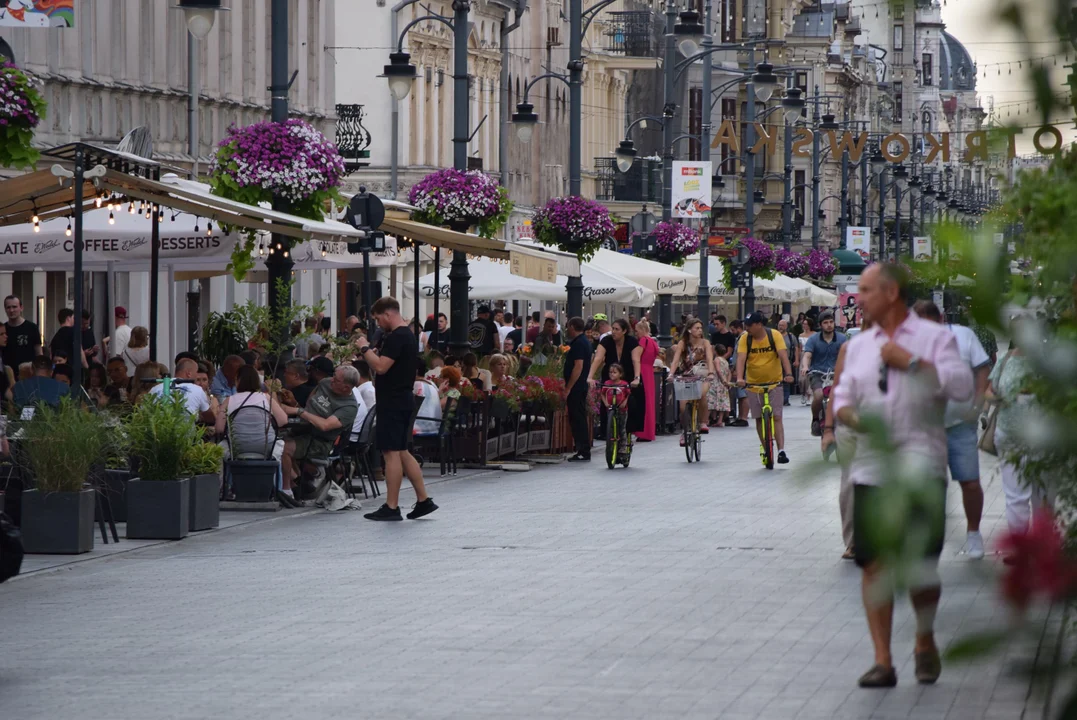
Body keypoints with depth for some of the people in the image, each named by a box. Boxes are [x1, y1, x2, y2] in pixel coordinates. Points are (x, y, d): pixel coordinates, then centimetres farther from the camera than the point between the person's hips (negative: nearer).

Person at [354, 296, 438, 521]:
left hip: (393, 402, -11)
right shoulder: (408, 335, 17)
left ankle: (391, 507, -6)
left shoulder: (396, 338, -17)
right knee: (401, 452, 14)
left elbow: (381, 367, -23)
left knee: (391, 452, -7)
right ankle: (424, 500, 15)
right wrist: (367, 356, 16)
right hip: (402, 400, 11)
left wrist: (365, 348, -12)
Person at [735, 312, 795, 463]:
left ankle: (781, 451, -13)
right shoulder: (745, 339, -6)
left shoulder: (774, 335, -10)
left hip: (774, 383, -2)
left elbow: (783, 355, -19)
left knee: (776, 417, -9)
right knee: (759, 419, 7)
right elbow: (741, 358, -17)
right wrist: (739, 378, -34)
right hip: (753, 384, 2)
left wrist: (788, 374, -35)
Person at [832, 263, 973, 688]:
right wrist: (852, 416, -7)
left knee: (921, 565, -10)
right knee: (874, 564, -1)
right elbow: (843, 398, 16)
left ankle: (925, 642, 17)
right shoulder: (859, 345, 17)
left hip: (919, 463, -4)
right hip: (871, 466, 4)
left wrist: (909, 361, -11)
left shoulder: (935, 337, 3)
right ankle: (882, 662, 4)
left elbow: (962, 386, -10)